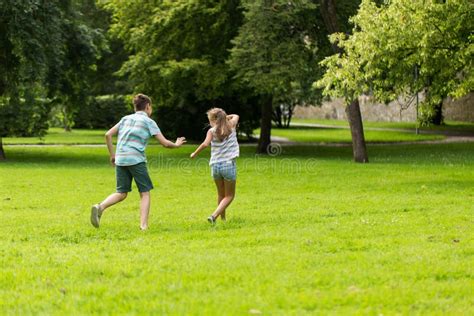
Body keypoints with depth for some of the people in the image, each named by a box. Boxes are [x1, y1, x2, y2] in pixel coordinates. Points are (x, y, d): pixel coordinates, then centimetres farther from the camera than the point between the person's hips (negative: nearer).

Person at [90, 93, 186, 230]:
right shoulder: (148, 122, 5)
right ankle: (144, 225, -2)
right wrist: (176, 145, 23)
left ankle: (100, 207, -14)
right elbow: (165, 143, 3)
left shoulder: (126, 119, 18)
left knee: (121, 193, 11)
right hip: (136, 160, -4)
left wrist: (112, 155, 18)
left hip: (120, 160, 5)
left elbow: (108, 135, 11)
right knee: (145, 193, 6)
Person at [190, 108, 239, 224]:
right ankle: (214, 215, -12)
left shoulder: (212, 131, -1)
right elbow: (235, 116, 29)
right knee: (229, 196, 7)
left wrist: (195, 153, -8)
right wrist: (224, 117, 25)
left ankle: (223, 218, 25)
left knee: (221, 194, 20)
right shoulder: (231, 126, 6)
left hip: (215, 165, 1)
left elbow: (206, 144, -19)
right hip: (229, 165, -1)